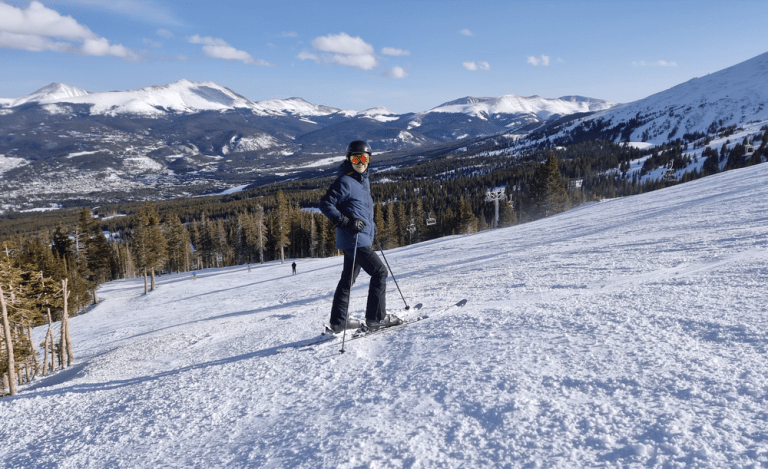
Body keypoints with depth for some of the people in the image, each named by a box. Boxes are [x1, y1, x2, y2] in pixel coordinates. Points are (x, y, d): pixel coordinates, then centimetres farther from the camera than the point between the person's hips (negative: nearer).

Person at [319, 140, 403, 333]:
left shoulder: (365, 180, 14)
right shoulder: (345, 182, -14)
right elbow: (325, 204, -17)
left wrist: (370, 224, 17)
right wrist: (346, 222, -23)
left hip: (363, 238, 9)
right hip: (354, 239, -9)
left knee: (349, 277, 13)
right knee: (379, 272, -7)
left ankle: (338, 321, 22)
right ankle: (376, 318, 1)